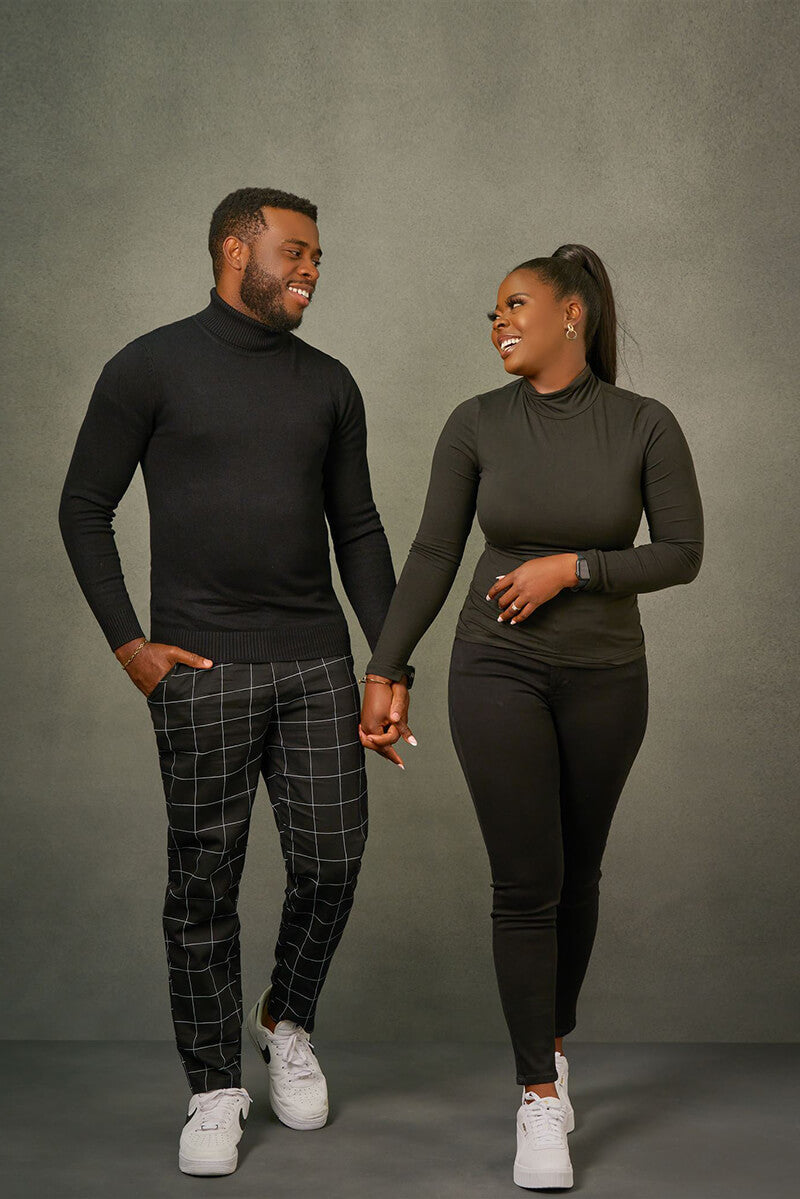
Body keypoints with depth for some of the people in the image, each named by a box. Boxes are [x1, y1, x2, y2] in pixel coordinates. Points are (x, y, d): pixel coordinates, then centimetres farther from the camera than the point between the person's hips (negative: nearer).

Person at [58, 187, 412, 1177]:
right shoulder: (152, 368, -1)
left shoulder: (328, 384, 11)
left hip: (316, 662, 4)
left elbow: (358, 531, 14)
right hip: (202, 669, -4)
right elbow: (84, 509, 1)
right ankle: (215, 1087, 18)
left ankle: (286, 1021, 31)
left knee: (331, 861, 3)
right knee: (205, 881, 3)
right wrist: (128, 643, -5)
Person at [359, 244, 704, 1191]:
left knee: (576, 874, 13)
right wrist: (383, 670, -3)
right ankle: (540, 1098, 7)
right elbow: (433, 556, -1)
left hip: (605, 678, 1)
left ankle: (553, 1042, 36)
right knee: (525, 883, -3)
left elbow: (683, 554, -7)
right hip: (499, 673, 0)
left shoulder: (645, 425, -8)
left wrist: (572, 565, -17)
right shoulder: (476, 424, -5)